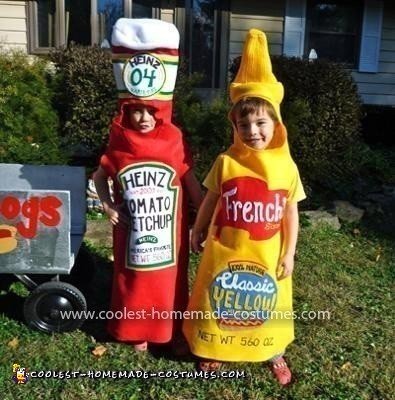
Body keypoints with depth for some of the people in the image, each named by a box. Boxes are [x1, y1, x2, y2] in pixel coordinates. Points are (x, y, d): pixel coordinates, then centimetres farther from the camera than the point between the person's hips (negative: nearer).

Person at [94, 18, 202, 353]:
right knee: (134, 279, 16)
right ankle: (137, 331, 39)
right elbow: (100, 177, 6)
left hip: (168, 231, -1)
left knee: (170, 279, 15)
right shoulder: (119, 146, -8)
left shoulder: (175, 144, -11)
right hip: (132, 231, 1)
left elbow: (191, 182, -3)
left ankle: (173, 330, 38)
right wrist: (108, 205, -9)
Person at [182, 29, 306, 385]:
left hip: (267, 253, 0)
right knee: (221, 299, 17)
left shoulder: (286, 167, -9)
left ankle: (275, 353, 42)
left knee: (268, 301, 18)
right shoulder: (225, 162, -10)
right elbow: (210, 201, 3)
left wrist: (289, 253, -2)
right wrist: (198, 231, 11)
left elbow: (290, 213, -2)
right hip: (226, 249, 0)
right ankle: (215, 349, 41)